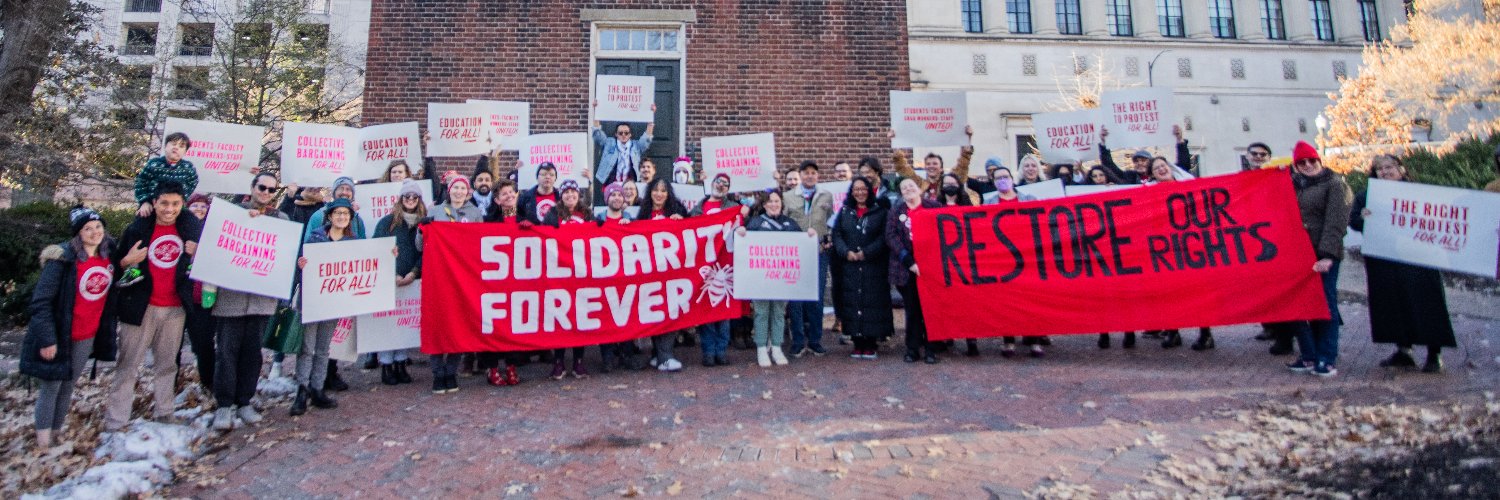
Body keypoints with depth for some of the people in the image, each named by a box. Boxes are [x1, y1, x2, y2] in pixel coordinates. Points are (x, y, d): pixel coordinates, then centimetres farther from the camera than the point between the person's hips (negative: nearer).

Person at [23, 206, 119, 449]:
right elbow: (41, 301, -16)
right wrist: (47, 338, -21)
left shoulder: (108, 255, 1)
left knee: (69, 385, 15)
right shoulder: (63, 258, -16)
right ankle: (43, 438, 16)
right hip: (58, 336, -5)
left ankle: (56, 429, 29)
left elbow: (112, 292, 16)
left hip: (88, 336, 5)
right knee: (51, 386, 4)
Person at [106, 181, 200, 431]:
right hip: (141, 307, -1)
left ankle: (164, 415, 21)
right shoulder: (137, 229, -2)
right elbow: (116, 263, 4)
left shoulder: (191, 226, 2)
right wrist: (127, 261, -17)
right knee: (128, 365, 1)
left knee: (167, 364, 12)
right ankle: (114, 422, 6)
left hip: (175, 309, 2)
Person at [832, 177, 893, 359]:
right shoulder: (844, 211, 13)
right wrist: (846, 252, -10)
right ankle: (858, 343, 8)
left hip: (874, 267, -2)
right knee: (852, 303, 1)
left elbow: (884, 236, -4)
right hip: (850, 267, 2)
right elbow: (836, 234, 6)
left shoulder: (880, 211, 4)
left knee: (873, 303, -3)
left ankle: (871, 343, 4)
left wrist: (866, 253, -12)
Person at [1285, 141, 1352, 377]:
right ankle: (1308, 356, 15)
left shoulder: (1334, 184, -1)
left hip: (1323, 255, -5)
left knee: (1325, 304, -3)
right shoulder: (1293, 183, 16)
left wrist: (1327, 255, -19)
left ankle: (1327, 360, 3)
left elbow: (1335, 222, -10)